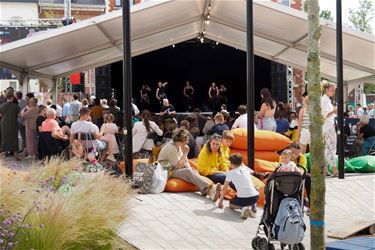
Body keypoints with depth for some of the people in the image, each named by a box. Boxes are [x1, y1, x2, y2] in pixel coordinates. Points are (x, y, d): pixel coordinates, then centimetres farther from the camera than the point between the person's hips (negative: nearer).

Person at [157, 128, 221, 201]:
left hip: (176, 169, 8)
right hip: (167, 172, -8)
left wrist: (189, 168, -8)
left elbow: (186, 161, 12)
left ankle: (210, 192, -46)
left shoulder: (179, 146, 8)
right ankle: (209, 188, -48)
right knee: (188, 171, -31)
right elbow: (178, 166, -19)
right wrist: (185, 154, -21)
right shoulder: (171, 148, -19)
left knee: (194, 171, -21)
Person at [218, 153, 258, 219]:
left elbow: (224, 189, 14)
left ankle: (242, 207, -4)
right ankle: (253, 206, 10)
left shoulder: (230, 173, 9)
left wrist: (220, 201, 25)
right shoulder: (246, 169, 18)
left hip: (242, 198, -4)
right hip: (255, 196, 4)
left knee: (231, 204, 27)